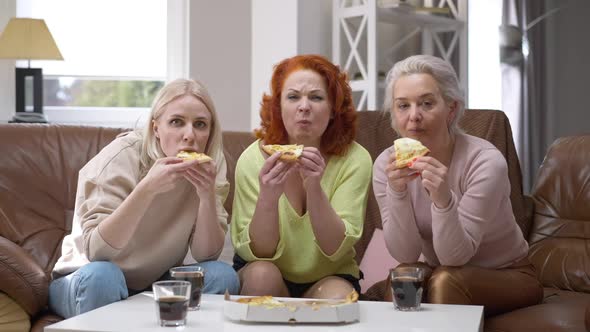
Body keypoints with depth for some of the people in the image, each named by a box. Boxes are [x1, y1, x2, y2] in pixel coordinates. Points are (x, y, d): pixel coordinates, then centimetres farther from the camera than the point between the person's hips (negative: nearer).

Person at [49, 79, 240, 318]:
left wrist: (208, 196, -30)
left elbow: (205, 255, -13)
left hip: (156, 284, 3)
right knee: (102, 275, -35)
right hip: (88, 281, -3)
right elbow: (95, 250, -28)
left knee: (222, 276, -22)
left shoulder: (211, 165, -10)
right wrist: (147, 189, -40)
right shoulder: (123, 157, -21)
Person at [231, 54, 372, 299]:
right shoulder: (253, 159, -14)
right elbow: (259, 252, -16)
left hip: (329, 276, -1)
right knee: (262, 274, -31)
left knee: (337, 298, -32)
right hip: (267, 279, 1)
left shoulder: (354, 159, -14)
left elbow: (335, 249, -19)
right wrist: (268, 196, -35)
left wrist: (314, 188, -36)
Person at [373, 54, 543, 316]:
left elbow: (455, 257, -25)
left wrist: (444, 199, -43)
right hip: (442, 275, 3)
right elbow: (406, 255, -16)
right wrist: (397, 191, -31)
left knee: (444, 281, -31)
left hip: (508, 276, -3)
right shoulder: (387, 164, -12)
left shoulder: (485, 161, -24)